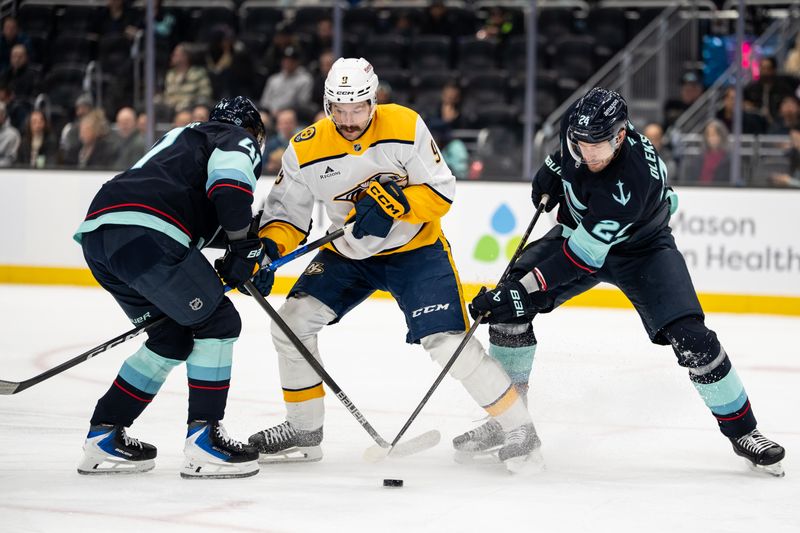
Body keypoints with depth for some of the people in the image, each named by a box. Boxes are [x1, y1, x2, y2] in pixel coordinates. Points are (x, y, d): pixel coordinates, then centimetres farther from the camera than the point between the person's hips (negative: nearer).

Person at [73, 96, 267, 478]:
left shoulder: (182, 138, 40)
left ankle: (104, 438, 21)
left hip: (97, 232, 9)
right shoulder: (238, 140, 14)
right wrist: (243, 245, -3)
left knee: (174, 338, 19)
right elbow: (229, 181, -9)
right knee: (218, 324, 1)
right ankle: (203, 441, -3)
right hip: (145, 235, -9)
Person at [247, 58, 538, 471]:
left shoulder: (406, 127, -20)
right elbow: (286, 212, -4)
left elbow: (442, 192, -16)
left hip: (415, 247, -4)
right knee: (291, 323, -8)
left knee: (447, 340, -18)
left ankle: (518, 427, -3)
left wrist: (396, 203, -33)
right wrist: (267, 248, -24)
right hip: (347, 254, 4)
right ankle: (304, 430, 9)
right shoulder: (306, 149, -12)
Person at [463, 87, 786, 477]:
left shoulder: (633, 179, -40)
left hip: (639, 248, -5)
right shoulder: (576, 126, -22)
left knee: (691, 338, -20)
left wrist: (521, 293, -41)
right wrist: (552, 171, -4)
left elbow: (583, 255, -39)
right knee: (508, 306, -12)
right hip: (578, 229, 5)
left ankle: (742, 431, 0)